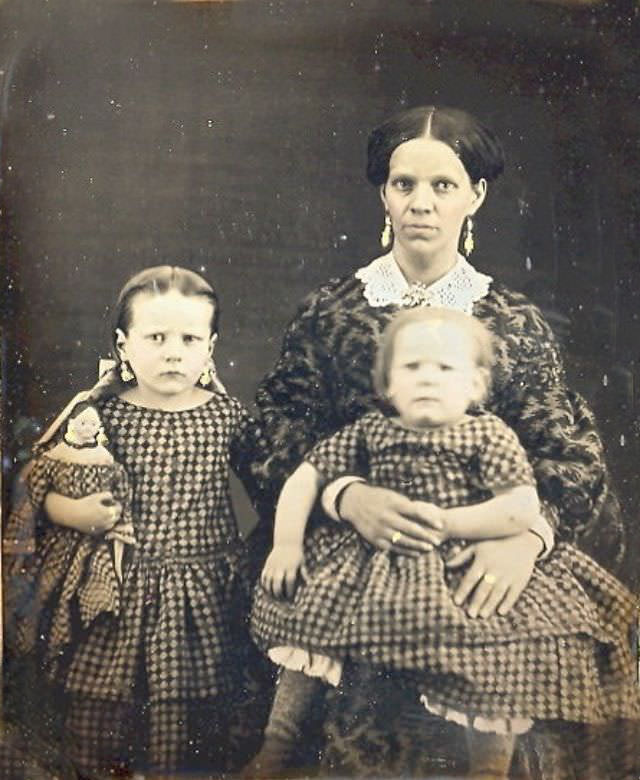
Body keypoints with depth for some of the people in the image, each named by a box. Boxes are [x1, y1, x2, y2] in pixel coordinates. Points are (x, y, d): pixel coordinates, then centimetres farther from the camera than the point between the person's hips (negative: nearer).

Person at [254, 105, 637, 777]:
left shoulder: (517, 324, 5)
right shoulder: (327, 312, 4)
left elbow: (567, 455, 0)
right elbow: (284, 432, -2)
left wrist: (528, 534, -19)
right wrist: (347, 496, -20)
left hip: (482, 583, 1)